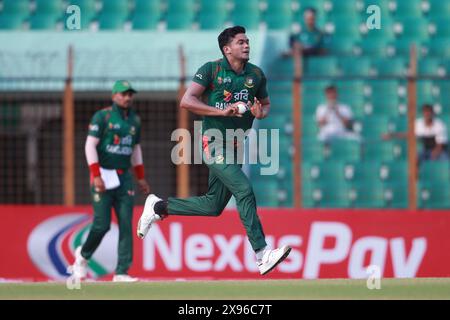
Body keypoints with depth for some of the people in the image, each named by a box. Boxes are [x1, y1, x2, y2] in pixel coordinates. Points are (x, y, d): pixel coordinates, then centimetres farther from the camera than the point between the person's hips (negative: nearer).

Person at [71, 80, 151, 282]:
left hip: (124, 177, 5)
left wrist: (141, 178, 19)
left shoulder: (135, 120, 14)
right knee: (102, 224, -9)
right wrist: (96, 176, -19)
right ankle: (83, 255, 20)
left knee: (126, 225, -5)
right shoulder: (102, 117, -5)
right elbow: (90, 146, -10)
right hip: (103, 176, -5)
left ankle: (121, 272, -6)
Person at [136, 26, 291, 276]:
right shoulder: (211, 70, -6)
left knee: (213, 206, 9)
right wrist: (222, 111, -20)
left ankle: (158, 207, 29)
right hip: (214, 144, -7)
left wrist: (261, 112, -2)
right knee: (244, 191, -21)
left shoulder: (256, 75, 9)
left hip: (236, 146, 7)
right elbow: (186, 101, -11)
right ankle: (261, 254, -23)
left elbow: (266, 103, 24)